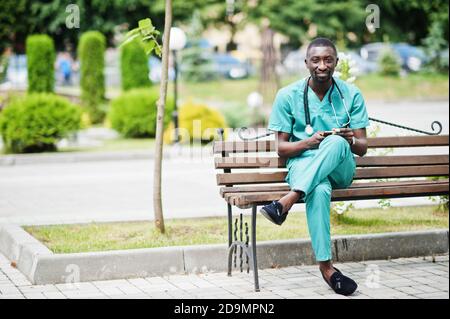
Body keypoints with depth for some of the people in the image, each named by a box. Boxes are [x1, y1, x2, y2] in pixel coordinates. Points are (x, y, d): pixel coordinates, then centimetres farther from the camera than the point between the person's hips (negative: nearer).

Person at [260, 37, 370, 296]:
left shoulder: (352, 95, 5)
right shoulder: (288, 96, 2)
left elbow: (362, 148, 4)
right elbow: (282, 148, 3)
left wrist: (351, 141, -21)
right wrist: (307, 142, -18)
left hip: (341, 169, 1)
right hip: (302, 164, -1)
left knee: (337, 143, -36)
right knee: (320, 190, -39)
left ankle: (287, 202, -40)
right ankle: (326, 266, -38)